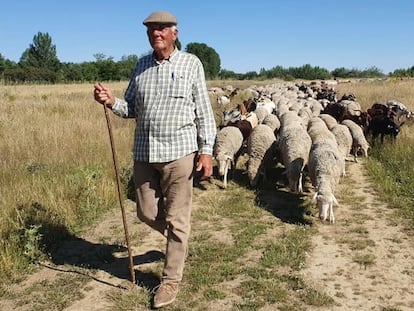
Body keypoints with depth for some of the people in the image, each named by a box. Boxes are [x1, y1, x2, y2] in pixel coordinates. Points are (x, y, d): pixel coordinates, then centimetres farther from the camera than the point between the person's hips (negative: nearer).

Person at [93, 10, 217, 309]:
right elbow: (132, 108, 13)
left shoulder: (191, 63, -1)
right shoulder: (141, 65, 10)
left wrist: (206, 151, -9)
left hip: (179, 152, -4)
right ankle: (177, 238, 44)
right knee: (147, 213, 13)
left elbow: (204, 111, -2)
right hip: (144, 152, 5)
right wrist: (111, 101, -8)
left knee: (176, 219, 3)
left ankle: (171, 280, 18)